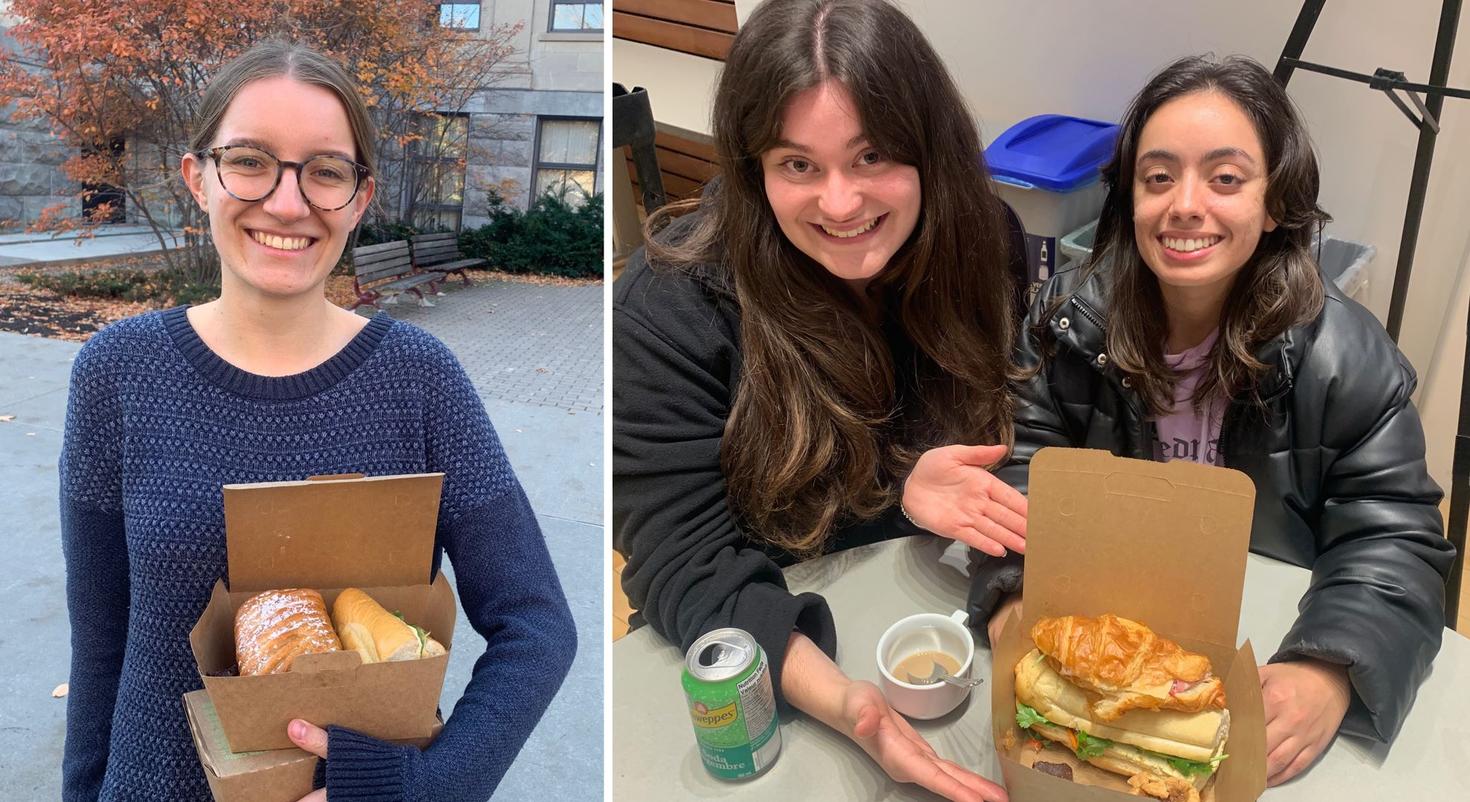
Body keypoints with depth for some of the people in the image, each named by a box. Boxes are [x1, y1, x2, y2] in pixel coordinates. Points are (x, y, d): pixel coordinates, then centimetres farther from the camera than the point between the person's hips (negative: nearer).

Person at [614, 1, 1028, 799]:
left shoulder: (984, 240, -10)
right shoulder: (669, 311, -21)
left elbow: (1019, 432, 1)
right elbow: (685, 567, -21)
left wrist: (936, 485, -22)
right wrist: (839, 698, -36)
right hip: (788, 637, -2)